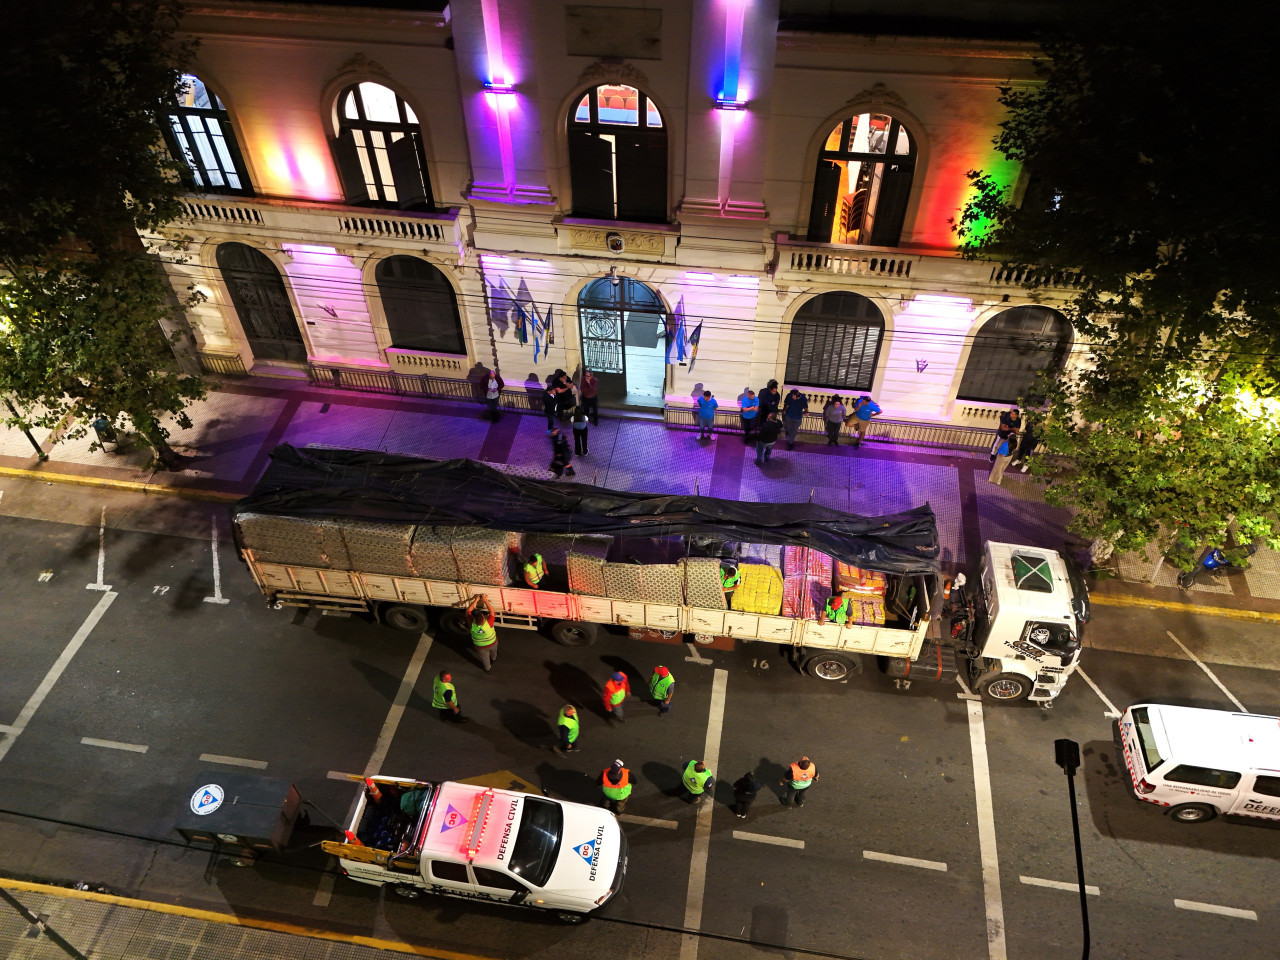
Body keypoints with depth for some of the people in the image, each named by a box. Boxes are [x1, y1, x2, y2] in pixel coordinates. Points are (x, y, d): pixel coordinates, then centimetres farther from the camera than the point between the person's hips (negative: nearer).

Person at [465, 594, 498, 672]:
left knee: (485, 658, 30)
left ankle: (488, 668, 57)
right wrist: (485, 601, -21)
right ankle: (494, 659, 66)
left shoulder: (472, 624, -38)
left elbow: (468, 610, -25)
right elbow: (491, 611, -23)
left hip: (481, 647, 0)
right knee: (493, 651, 36)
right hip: (493, 643, 0)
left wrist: (475, 600, -21)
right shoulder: (488, 623, -42)